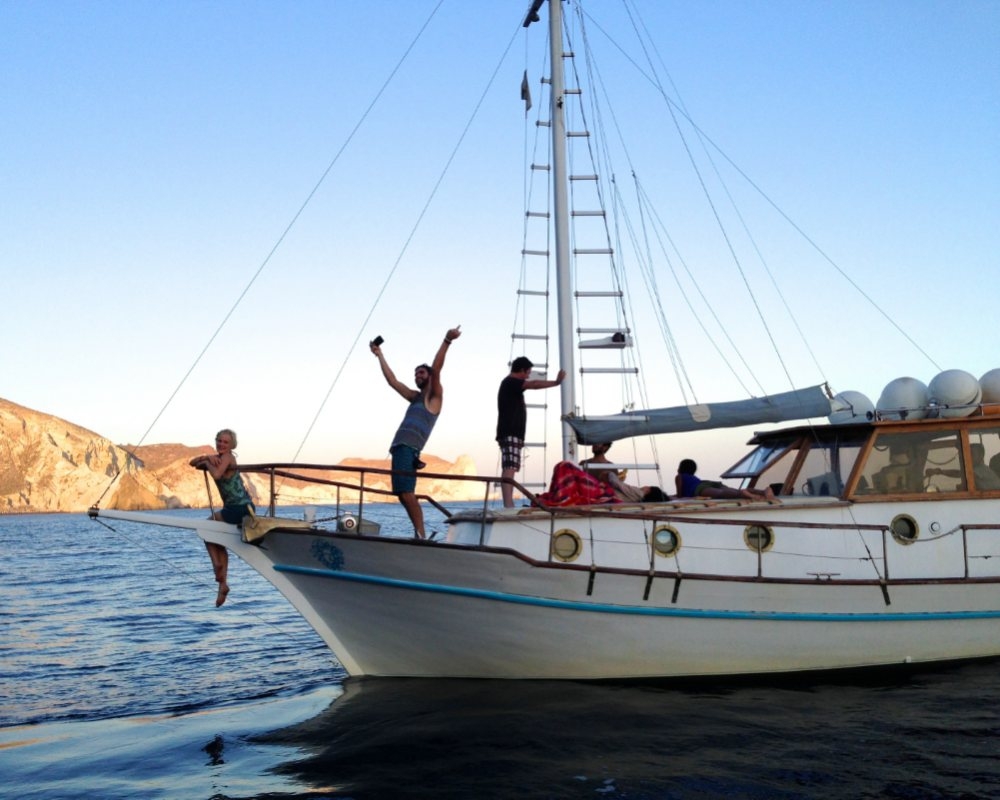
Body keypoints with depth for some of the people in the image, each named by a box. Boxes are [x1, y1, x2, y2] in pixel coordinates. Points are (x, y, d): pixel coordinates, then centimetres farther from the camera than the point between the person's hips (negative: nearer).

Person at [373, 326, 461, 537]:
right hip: (400, 447, 9)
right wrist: (379, 355, 34)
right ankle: (419, 534, 6)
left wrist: (446, 342, -23)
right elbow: (392, 380, 31)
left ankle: (421, 536, -21)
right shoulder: (415, 397, 25)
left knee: (406, 493, -19)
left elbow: (436, 370, -11)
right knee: (404, 494, 5)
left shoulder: (434, 396, 4)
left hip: (409, 448, -9)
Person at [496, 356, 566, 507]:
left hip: (513, 433, 10)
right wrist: (556, 382, -20)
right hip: (510, 433, -10)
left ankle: (509, 505, 3)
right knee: (509, 468, -19)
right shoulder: (511, 382, -7)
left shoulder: (511, 384, 24)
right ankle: (508, 505, -28)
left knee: (510, 469, 5)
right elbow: (534, 384, -21)